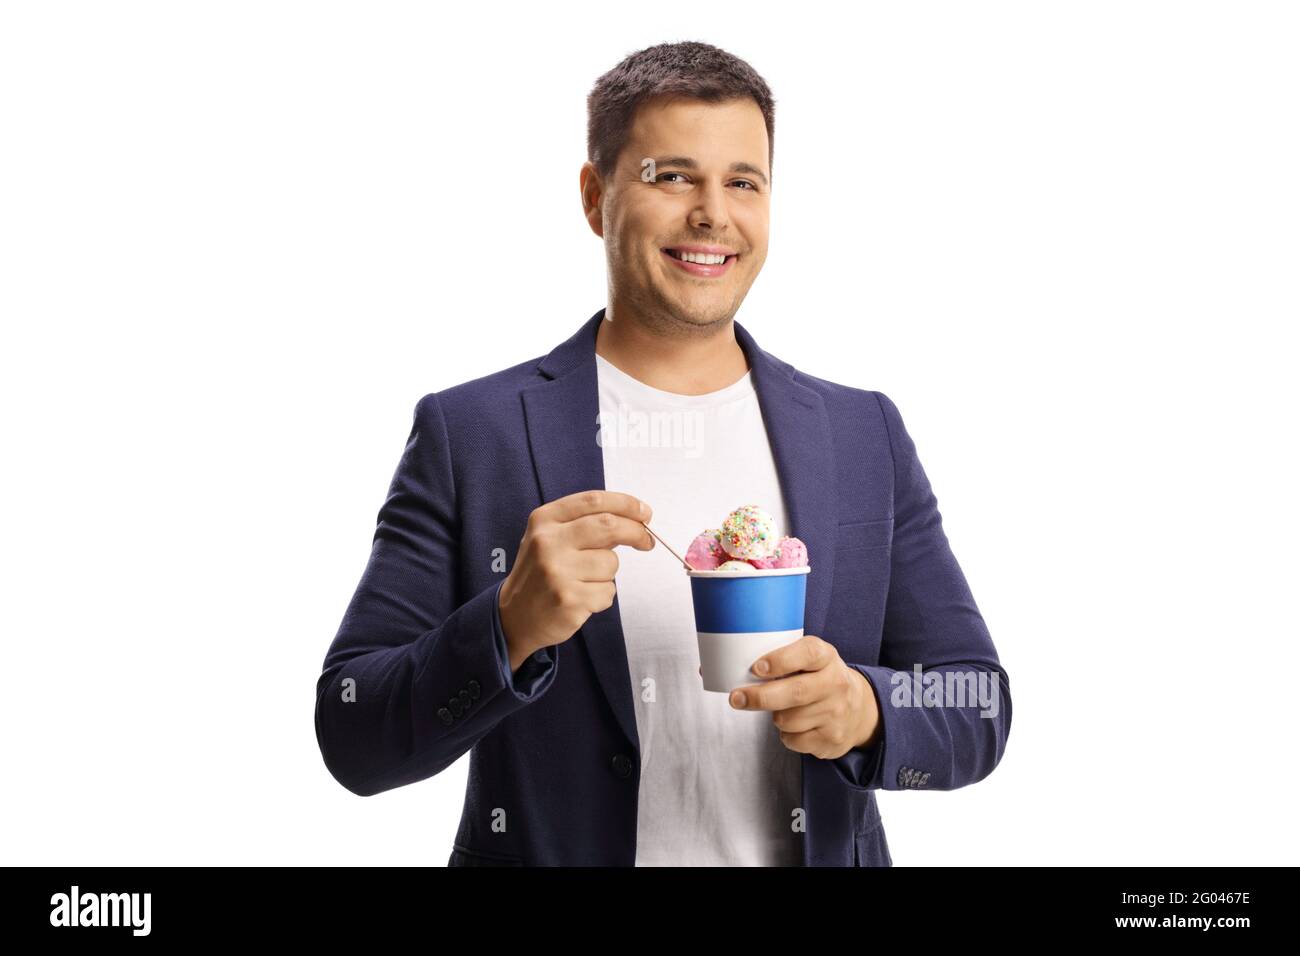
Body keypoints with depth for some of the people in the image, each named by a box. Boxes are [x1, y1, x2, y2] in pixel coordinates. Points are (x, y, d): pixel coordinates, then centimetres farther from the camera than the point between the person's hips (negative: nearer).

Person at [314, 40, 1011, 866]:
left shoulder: (866, 436, -2)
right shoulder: (469, 433, -9)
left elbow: (978, 710, -1)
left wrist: (866, 711, -21)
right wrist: (510, 624, -27)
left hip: (820, 848, 2)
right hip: (548, 848, -2)